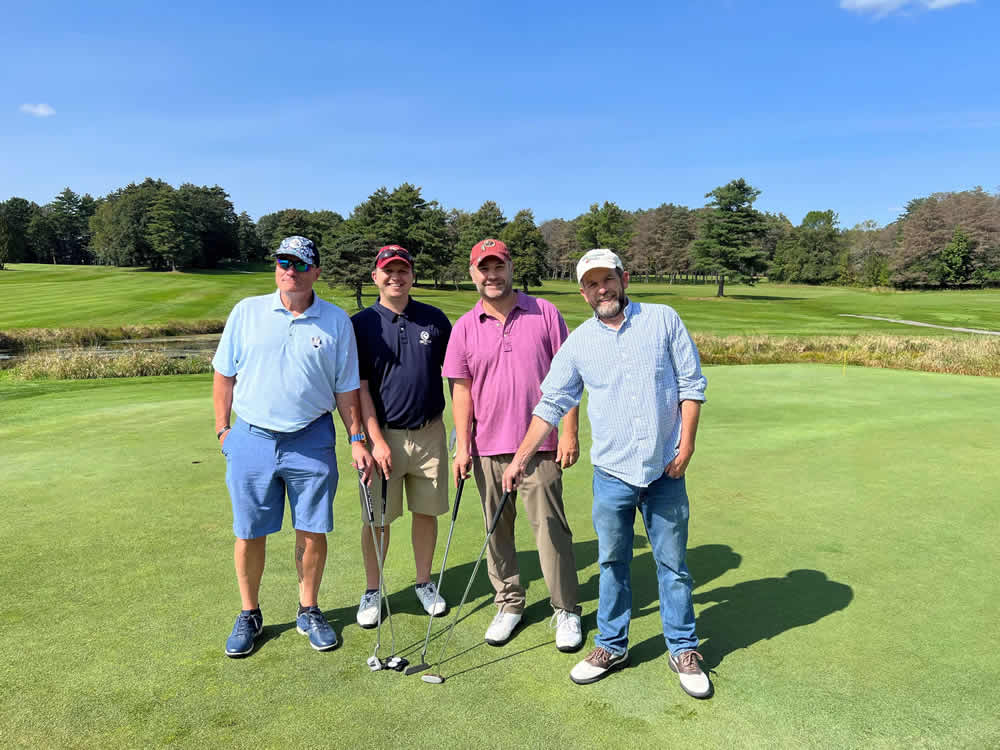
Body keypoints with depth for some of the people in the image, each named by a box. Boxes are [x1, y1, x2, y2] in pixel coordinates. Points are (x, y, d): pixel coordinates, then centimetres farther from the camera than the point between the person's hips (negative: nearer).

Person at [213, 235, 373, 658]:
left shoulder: (337, 321, 2)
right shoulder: (246, 312, 3)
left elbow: (347, 388, 6)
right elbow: (224, 375, 9)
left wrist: (357, 439, 3)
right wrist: (223, 430, 5)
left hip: (312, 442, 0)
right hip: (251, 439, 1)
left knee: (313, 531, 6)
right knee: (248, 533, 9)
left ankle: (309, 611, 26)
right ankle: (249, 614, 29)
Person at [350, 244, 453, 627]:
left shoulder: (434, 319, 4)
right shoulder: (361, 324, -3)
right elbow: (360, 387, -5)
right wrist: (377, 441, -11)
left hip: (429, 432, 2)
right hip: (383, 435, -2)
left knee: (426, 511, 12)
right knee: (377, 518, 6)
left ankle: (424, 583, 30)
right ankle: (372, 591, 24)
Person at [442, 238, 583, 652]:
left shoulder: (545, 313, 1)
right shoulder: (464, 328, 5)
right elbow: (461, 390, 5)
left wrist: (569, 431, -5)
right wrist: (462, 446, -2)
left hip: (539, 447, -2)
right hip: (487, 449, 2)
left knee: (551, 528, 1)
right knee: (497, 530, 12)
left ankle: (566, 610, 18)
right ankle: (509, 604, 28)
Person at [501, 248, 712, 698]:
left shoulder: (663, 319, 1)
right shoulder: (578, 343, 3)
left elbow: (692, 383, 2)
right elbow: (550, 405, 6)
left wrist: (687, 443, -5)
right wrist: (521, 458, 2)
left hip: (664, 470, -1)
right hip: (612, 472, 1)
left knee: (673, 564, 9)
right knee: (612, 564, 12)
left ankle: (683, 650, 26)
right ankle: (611, 646, 28)